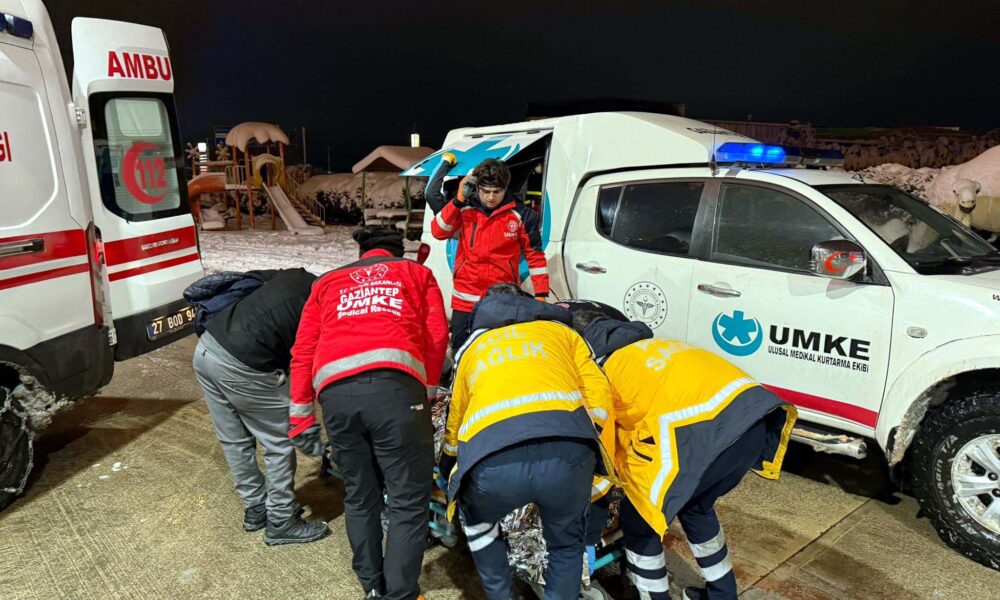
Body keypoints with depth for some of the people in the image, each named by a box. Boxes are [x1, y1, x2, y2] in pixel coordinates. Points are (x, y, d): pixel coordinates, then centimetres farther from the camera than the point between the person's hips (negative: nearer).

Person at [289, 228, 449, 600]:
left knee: (359, 497, 19)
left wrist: (301, 415, 26)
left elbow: (303, 351, 23)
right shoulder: (417, 273, 28)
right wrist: (427, 391, 21)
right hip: (393, 383, -3)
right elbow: (437, 336, 13)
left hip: (334, 390, 3)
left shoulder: (328, 282, 33)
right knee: (409, 499, 6)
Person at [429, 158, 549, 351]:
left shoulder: (521, 215, -4)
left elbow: (535, 255, 2)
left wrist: (541, 294, -1)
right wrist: (459, 200, -14)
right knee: (460, 350, 10)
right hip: (465, 299, 2)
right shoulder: (465, 209, 0)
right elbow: (438, 232, -8)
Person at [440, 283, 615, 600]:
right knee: (566, 545, 31)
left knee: (478, 525, 36)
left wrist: (448, 475, 59)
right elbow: (600, 404, 18)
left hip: (492, 460, 0)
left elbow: (454, 428, 42)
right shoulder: (561, 331, 32)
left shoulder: (472, 347, 35)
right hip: (568, 451, 0)